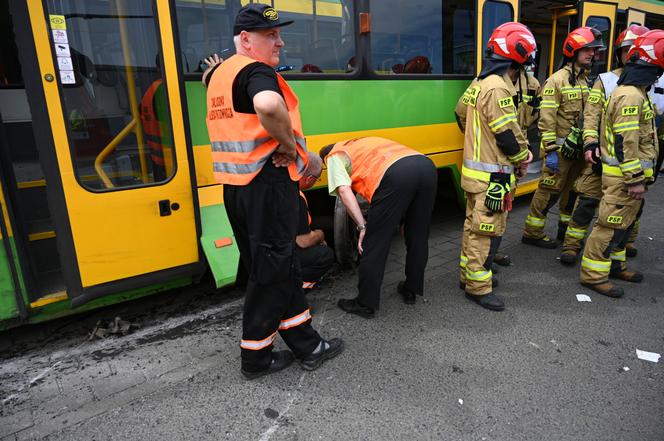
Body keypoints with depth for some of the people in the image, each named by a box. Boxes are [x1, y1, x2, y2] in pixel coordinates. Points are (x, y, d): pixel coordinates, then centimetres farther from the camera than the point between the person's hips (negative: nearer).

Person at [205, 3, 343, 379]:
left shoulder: (221, 73, 19)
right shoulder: (257, 70, -12)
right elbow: (269, 105, -35)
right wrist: (289, 144, -18)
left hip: (236, 184, 10)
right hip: (266, 182, -10)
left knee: (282, 265, 15)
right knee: (271, 271, 3)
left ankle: (306, 344, 27)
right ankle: (256, 358, 19)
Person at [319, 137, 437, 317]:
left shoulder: (334, 156, 21)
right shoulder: (362, 142, 42)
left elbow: (344, 190, 2)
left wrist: (362, 226, 0)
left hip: (396, 174, -7)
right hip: (427, 165, 8)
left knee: (375, 244, 5)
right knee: (418, 237, 22)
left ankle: (366, 305, 17)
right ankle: (411, 290, 38)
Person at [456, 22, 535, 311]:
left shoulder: (480, 83, 12)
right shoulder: (497, 88, -19)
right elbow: (509, 135, -19)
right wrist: (522, 158, 0)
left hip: (476, 171, 10)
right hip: (491, 176, -10)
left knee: (474, 226, 18)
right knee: (487, 232, -2)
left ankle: (469, 274, 31)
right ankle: (478, 287, 9)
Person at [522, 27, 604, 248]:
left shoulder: (588, 80, 12)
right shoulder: (557, 80, -11)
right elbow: (547, 119, -17)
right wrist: (550, 151, -20)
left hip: (579, 150, 8)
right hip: (561, 150, -7)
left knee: (573, 190, 16)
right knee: (549, 191, -2)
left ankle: (566, 229, 31)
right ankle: (532, 233, 10)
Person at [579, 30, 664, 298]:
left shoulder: (633, 92, 14)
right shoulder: (631, 96, -19)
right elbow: (625, 143, -24)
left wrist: (639, 176, 23)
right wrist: (636, 180, -21)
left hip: (625, 174, 10)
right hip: (623, 175, -10)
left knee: (624, 223, 19)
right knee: (612, 225, -4)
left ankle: (614, 264, 33)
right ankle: (593, 274, 5)